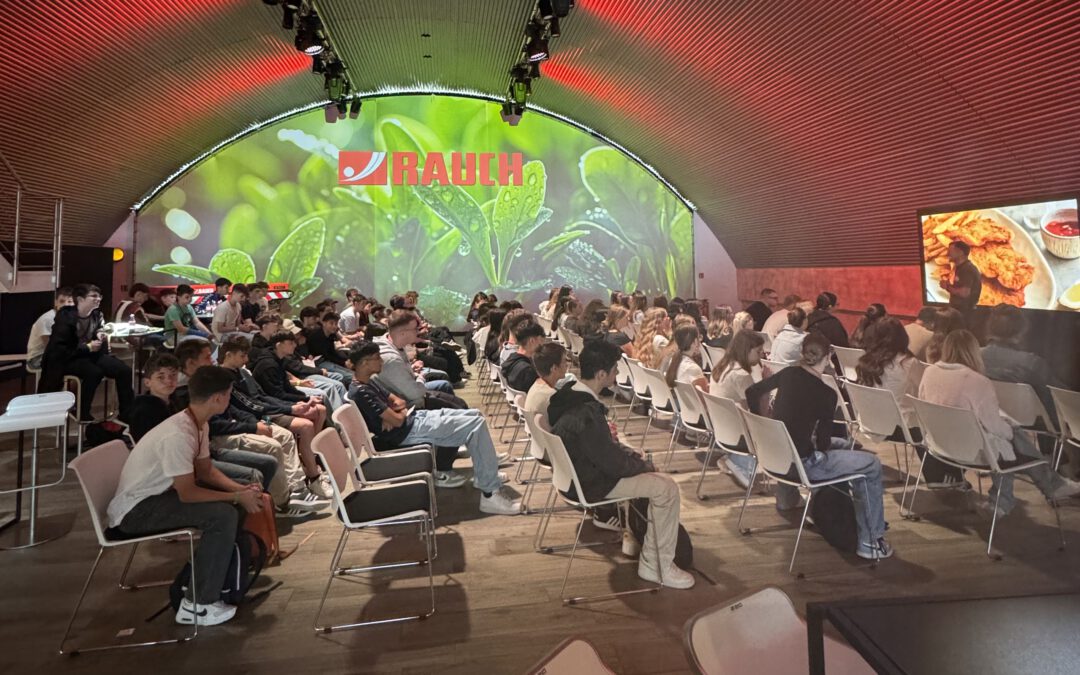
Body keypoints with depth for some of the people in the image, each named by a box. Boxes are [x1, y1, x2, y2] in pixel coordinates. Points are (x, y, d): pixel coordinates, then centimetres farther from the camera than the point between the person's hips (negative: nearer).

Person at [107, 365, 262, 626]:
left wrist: (241, 490, -6)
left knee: (235, 503, 4)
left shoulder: (199, 424, -1)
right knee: (224, 514, -24)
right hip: (135, 510, -10)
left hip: (158, 493, 10)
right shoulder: (178, 435, -30)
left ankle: (223, 579, 16)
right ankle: (198, 605, -11)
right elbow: (187, 494, -28)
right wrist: (238, 497, -19)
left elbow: (206, 470, 9)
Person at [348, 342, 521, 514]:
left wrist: (393, 413, -8)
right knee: (477, 425, -16)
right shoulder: (361, 392, -20)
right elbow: (398, 421, -22)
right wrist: (400, 413, 1)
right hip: (409, 431, -10)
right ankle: (491, 493, -13)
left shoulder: (369, 382, 11)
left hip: (415, 417, 10)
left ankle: (485, 475, 16)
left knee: (474, 415, 10)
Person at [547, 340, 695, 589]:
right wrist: (644, 464, -5)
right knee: (666, 487, -10)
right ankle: (661, 568, 1)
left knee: (643, 469, 20)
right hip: (590, 484, -10)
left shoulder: (567, 393, -2)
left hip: (575, 471, 10)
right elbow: (613, 464, -24)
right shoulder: (587, 414, -32)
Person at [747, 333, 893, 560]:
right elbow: (823, 444, -11)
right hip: (801, 464, -7)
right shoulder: (826, 394, -17)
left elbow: (752, 392, 11)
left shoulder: (788, 374, -1)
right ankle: (870, 542, 12)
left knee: (841, 445, 29)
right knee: (872, 465, 6)